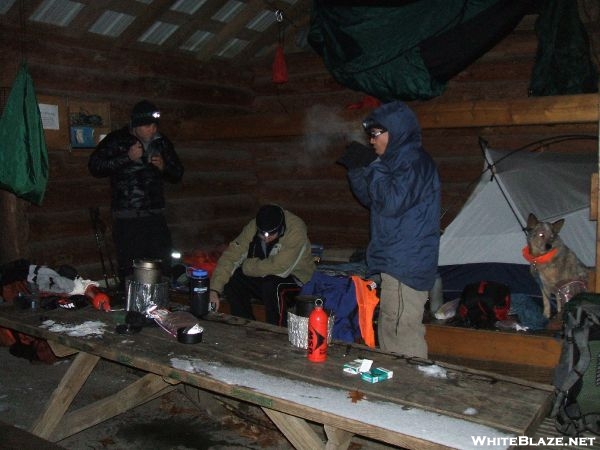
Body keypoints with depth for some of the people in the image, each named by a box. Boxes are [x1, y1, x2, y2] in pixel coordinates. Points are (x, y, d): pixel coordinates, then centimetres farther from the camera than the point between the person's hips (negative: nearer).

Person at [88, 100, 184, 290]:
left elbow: (178, 174, 19)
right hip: (126, 217, -4)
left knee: (163, 268, 2)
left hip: (155, 215, 4)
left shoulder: (161, 142, 12)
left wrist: (164, 166, -2)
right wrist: (127, 157, -14)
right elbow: (94, 166, -9)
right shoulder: (117, 139, 0)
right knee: (130, 270, -4)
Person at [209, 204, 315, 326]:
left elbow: (279, 268, -34)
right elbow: (230, 257, -18)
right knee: (230, 280, -17)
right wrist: (214, 290, -29)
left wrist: (246, 266, -20)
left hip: (294, 279, -5)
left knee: (271, 285, -36)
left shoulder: (296, 230, -29)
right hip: (263, 277, 5)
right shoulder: (252, 227, -15)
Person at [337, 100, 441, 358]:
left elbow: (392, 203, -23)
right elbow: (370, 199, 23)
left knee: (403, 335, -9)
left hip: (406, 267, -10)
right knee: (390, 334, 15)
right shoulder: (398, 160, 17)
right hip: (395, 263, 10)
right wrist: (356, 169, 9)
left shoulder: (414, 162, -12)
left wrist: (373, 166, -13)